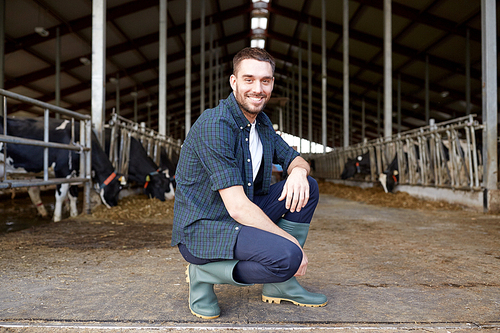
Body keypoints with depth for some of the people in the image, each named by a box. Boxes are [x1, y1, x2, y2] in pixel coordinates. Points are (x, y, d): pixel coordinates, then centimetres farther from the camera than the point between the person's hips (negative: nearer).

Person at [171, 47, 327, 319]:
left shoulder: (261, 122, 7)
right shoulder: (215, 125, -22)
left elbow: (294, 159, 14)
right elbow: (237, 206, -26)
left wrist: (298, 171, -13)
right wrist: (294, 242, -19)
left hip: (243, 217, 9)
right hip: (201, 230, -9)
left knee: (307, 187, 1)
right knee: (287, 256, -29)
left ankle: (280, 284, 7)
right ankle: (204, 273, -4)